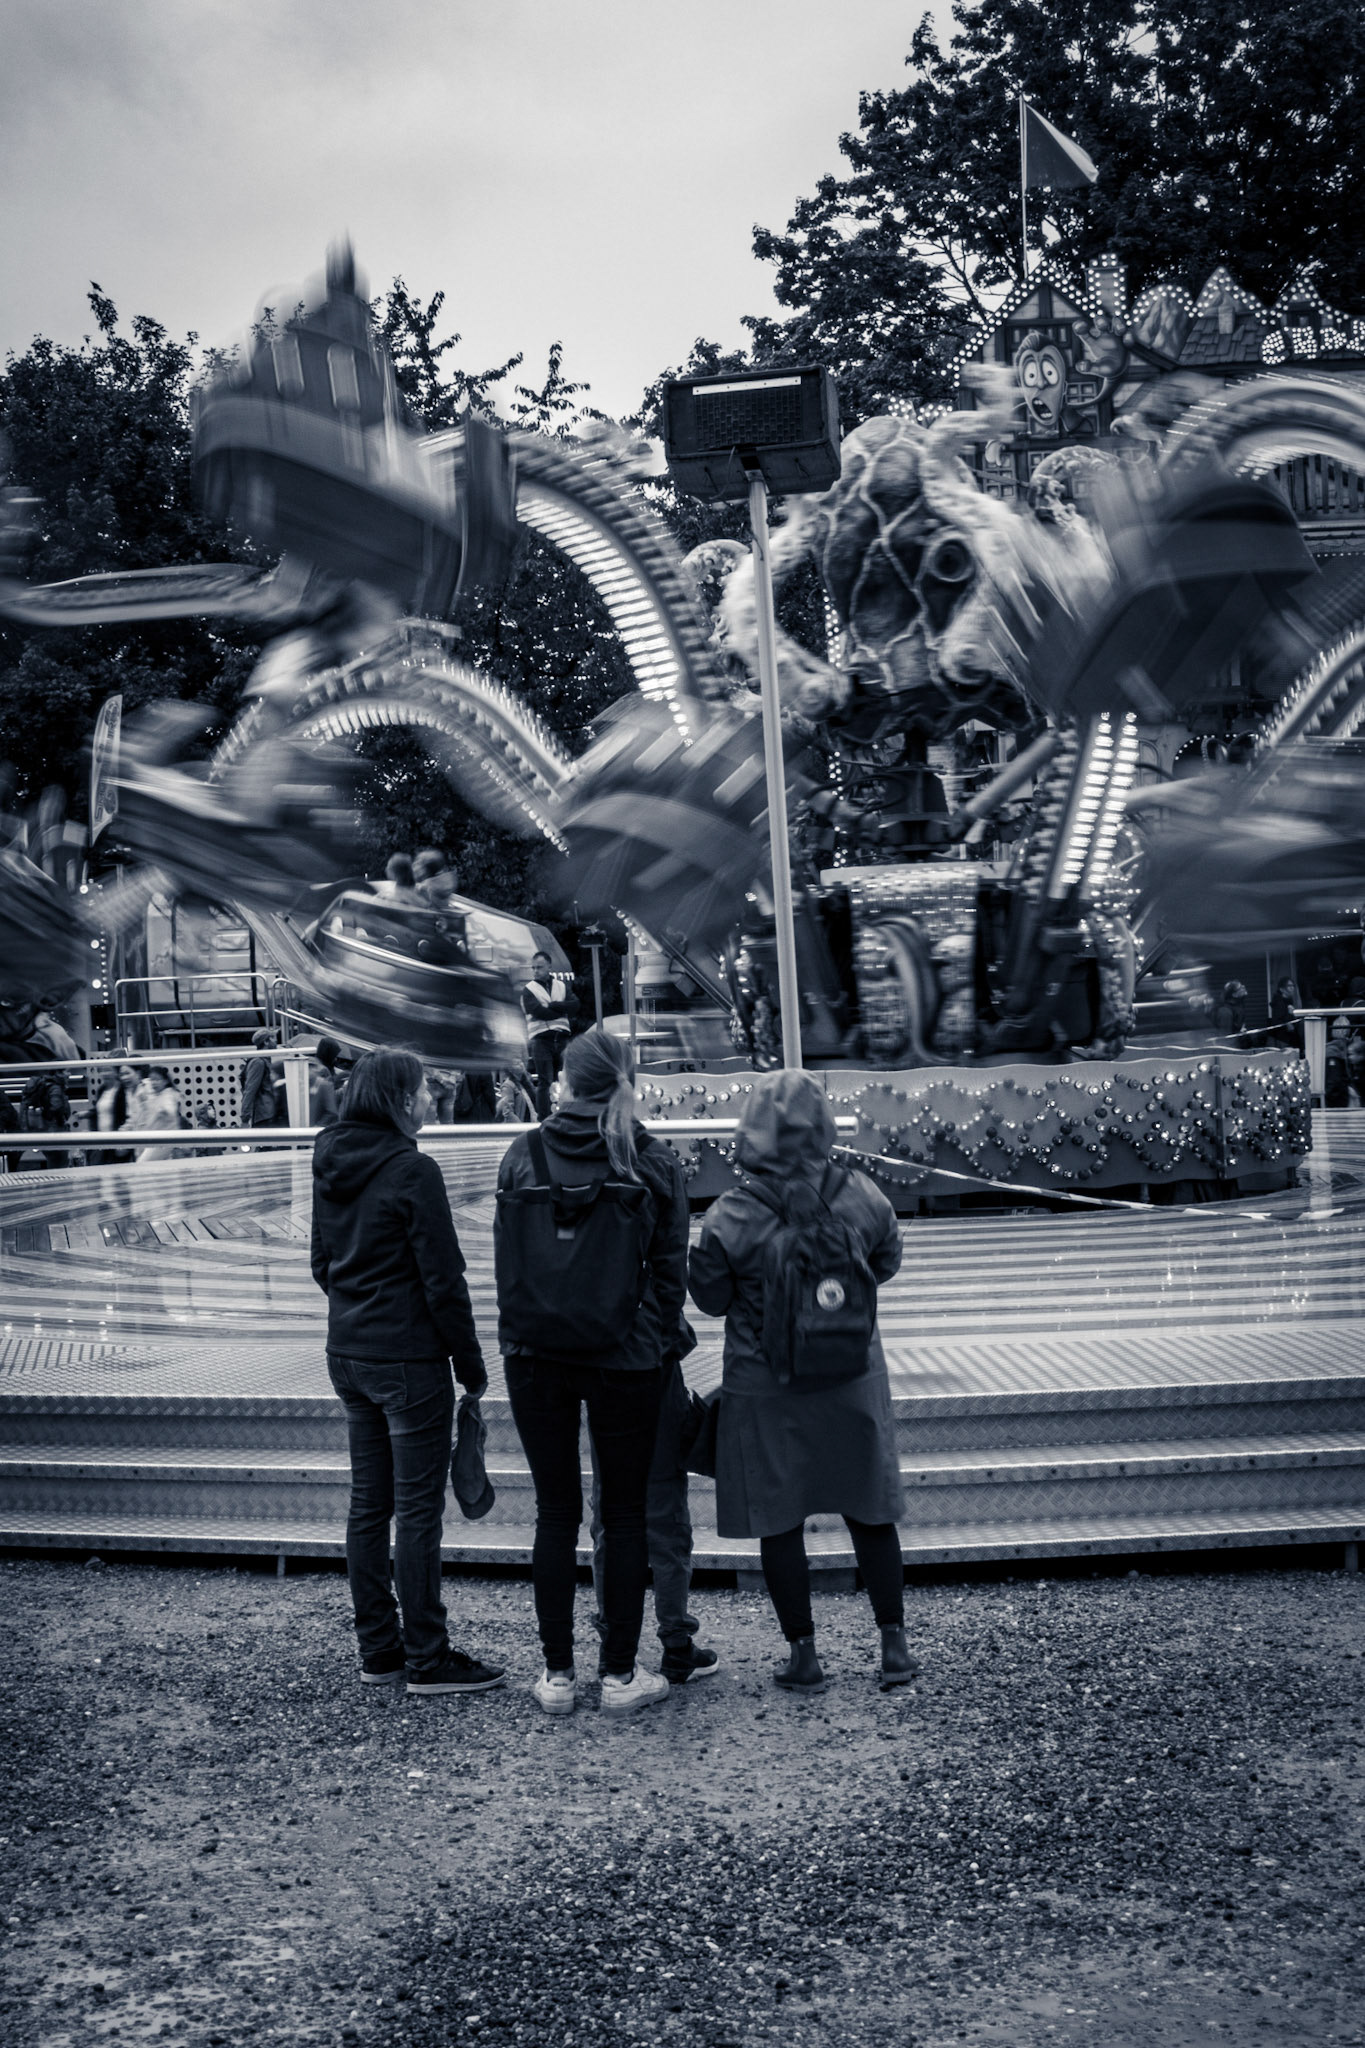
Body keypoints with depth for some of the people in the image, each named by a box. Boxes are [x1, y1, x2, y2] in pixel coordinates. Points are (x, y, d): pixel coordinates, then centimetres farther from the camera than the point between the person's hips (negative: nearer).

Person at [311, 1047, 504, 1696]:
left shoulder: (329, 1166, 6)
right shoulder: (411, 1170, -17)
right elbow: (442, 1280, -15)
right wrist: (471, 1366, -8)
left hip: (347, 1354, 8)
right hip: (408, 1359, -8)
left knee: (369, 1503, 14)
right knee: (418, 1508, 1)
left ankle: (377, 1648, 23)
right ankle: (426, 1659, 9)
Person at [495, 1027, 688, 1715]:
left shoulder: (523, 1156, 0)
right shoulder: (653, 1162, -3)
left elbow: (504, 1259, 3)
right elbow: (670, 1268, 0)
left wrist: (516, 1336, 11)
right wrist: (658, 1344, 10)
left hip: (537, 1356, 1)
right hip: (624, 1359, -1)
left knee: (556, 1514, 11)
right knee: (625, 1515, 10)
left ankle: (557, 1674, 17)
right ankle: (620, 1676, 15)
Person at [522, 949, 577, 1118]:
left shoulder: (561, 985, 16)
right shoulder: (528, 990, 5)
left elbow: (575, 1005, 0)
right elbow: (539, 1012, -11)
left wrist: (553, 1005, -10)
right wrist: (563, 1009, -4)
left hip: (562, 1037, 3)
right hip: (541, 1039, -3)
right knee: (544, 1082, -6)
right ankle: (544, 1120, -5)